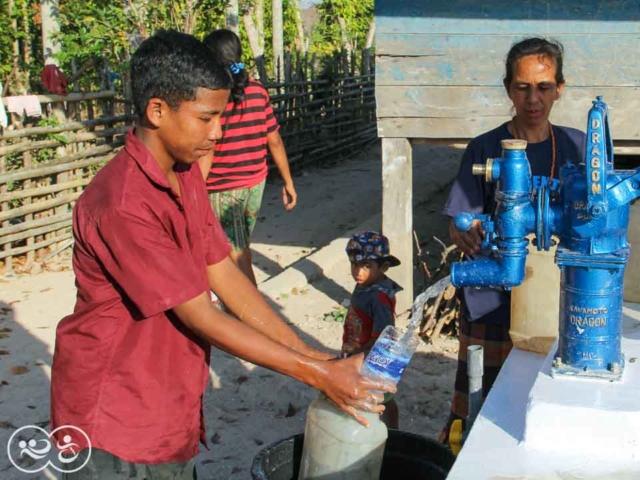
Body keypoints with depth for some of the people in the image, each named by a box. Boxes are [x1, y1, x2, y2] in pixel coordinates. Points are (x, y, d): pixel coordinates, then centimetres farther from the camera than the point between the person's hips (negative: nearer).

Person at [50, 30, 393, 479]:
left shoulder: (187, 174, 2)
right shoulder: (122, 204, -26)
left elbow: (224, 276, 2)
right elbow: (203, 319, -24)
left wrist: (309, 353, -5)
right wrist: (316, 374, -20)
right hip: (114, 426, -7)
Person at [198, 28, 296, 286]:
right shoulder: (258, 91, 0)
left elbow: (205, 156, -19)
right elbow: (274, 140, 4)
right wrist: (288, 182, 12)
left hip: (222, 190, -6)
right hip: (255, 183, 6)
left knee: (237, 257, 2)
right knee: (241, 248, 24)